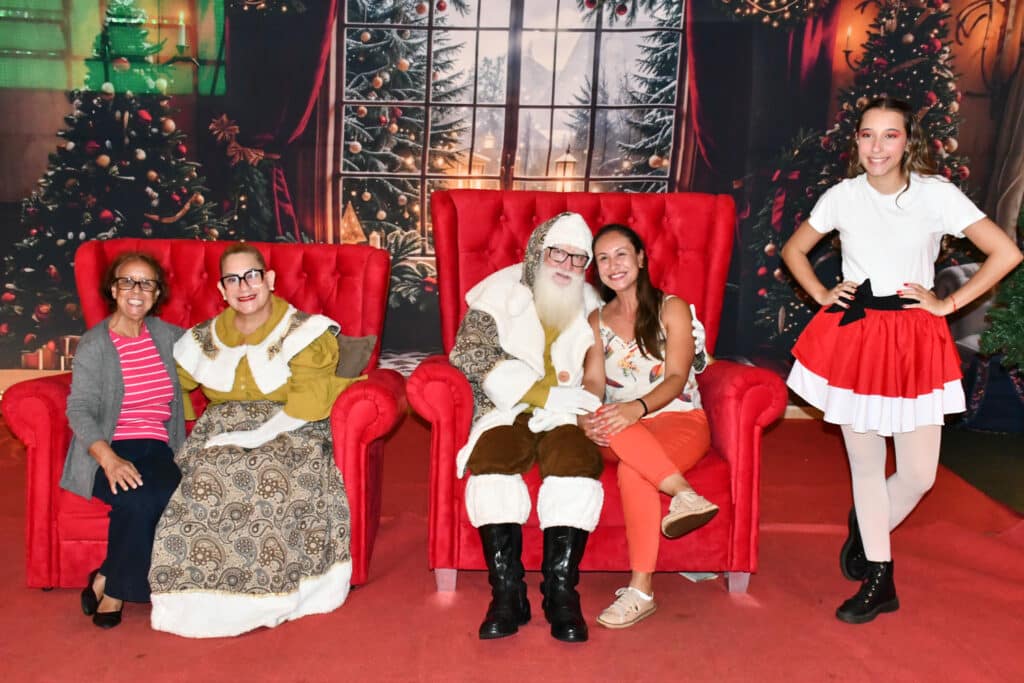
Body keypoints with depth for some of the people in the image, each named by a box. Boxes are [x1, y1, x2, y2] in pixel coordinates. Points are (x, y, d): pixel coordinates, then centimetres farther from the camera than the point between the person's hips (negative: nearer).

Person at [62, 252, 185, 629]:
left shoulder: (167, 336, 14)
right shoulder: (93, 345, 2)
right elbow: (80, 411, -7)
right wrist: (110, 459, -24)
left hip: (158, 450, 3)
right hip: (107, 452, -3)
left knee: (169, 496, -32)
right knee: (137, 499, -35)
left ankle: (108, 582, -14)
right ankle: (115, 587, -11)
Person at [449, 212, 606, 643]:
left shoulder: (590, 305, 15)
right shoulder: (501, 291, 5)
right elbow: (471, 353, -8)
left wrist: (582, 405, -8)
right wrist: (544, 394, -15)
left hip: (567, 414, 2)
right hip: (508, 410, -1)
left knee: (577, 465, -31)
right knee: (491, 466, -32)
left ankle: (561, 593, -26)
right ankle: (507, 592, -25)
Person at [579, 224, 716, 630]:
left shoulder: (673, 309, 4)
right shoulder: (597, 320, 17)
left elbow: (676, 379, -9)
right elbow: (593, 381, 3)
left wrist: (638, 407, -31)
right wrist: (587, 416, -22)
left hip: (679, 419, -3)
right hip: (625, 429, 3)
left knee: (633, 470, -38)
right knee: (613, 426, -38)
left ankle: (641, 591, -38)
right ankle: (685, 495, -44)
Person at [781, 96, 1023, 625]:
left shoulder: (938, 195, -6)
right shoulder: (842, 197, 1)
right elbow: (793, 250, 16)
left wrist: (948, 303, -7)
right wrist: (821, 295, 3)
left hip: (915, 341, -1)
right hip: (853, 337, 1)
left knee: (918, 474, -1)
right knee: (866, 463, 8)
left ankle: (867, 528, 32)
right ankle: (878, 580, 25)